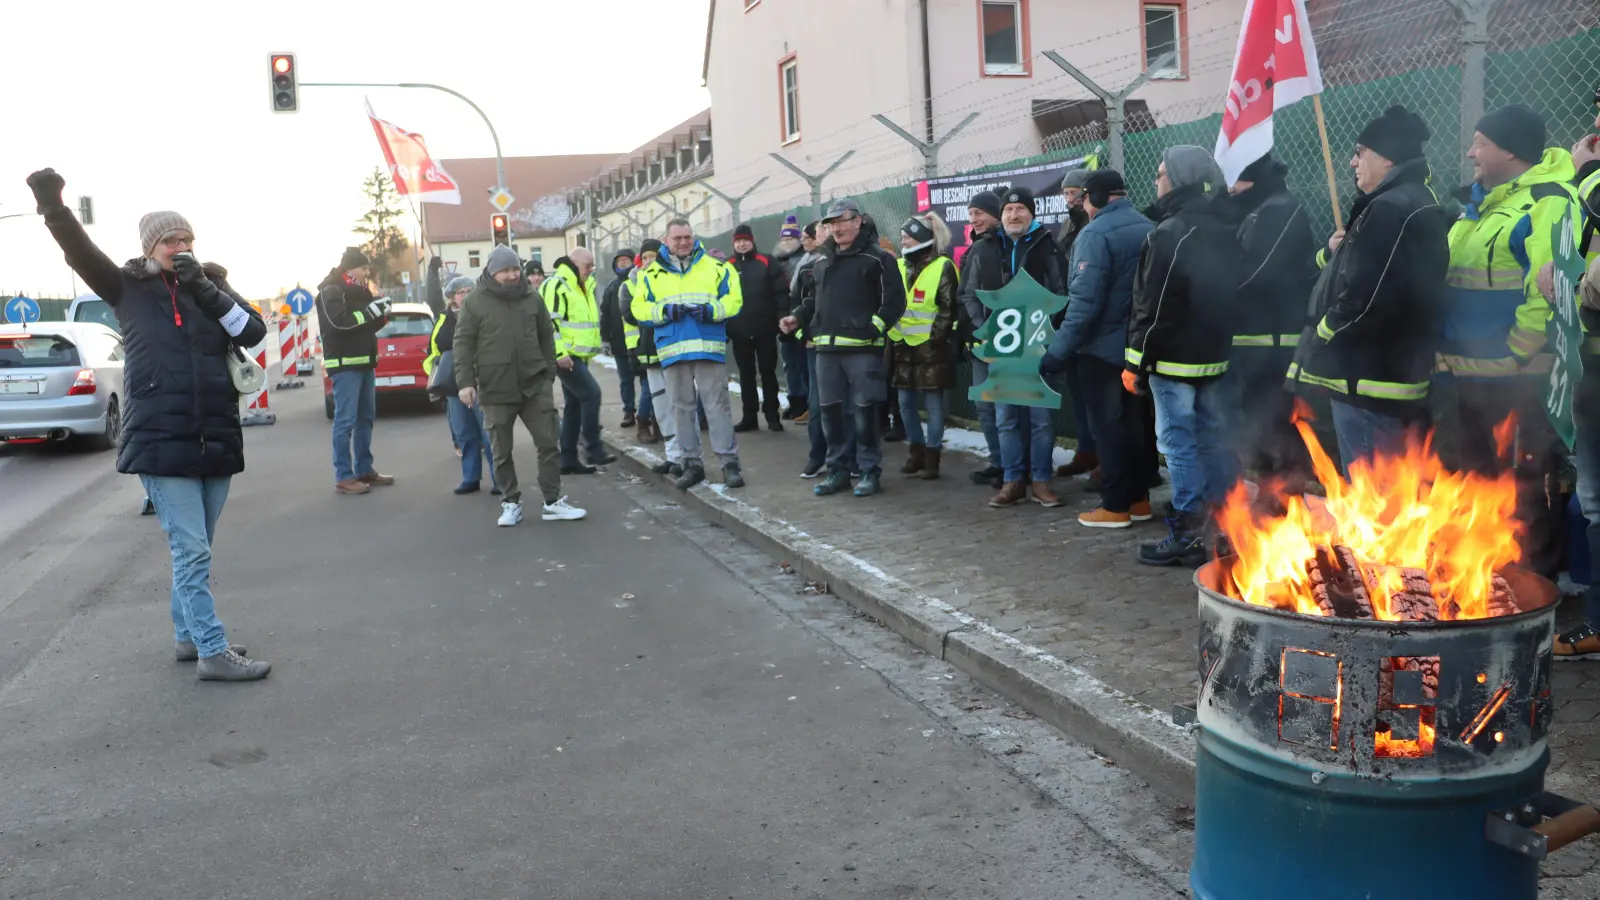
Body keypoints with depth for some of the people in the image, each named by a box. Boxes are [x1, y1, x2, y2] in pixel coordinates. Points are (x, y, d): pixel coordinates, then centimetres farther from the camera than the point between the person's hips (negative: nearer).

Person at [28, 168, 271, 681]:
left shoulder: (209, 285, 10)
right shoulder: (128, 288, 2)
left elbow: (254, 332, -2)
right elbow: (80, 252, -12)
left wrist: (204, 289, -11)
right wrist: (53, 207, -29)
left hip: (216, 440, 4)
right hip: (161, 442, -4)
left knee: (196, 551, 15)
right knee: (191, 551, -6)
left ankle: (188, 636, 28)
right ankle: (213, 652, -2)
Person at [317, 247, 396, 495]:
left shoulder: (359, 291, 19)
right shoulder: (331, 291, -8)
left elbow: (368, 325, 19)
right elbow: (339, 321, -24)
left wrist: (380, 314, 0)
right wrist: (370, 311, -22)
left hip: (364, 362, 9)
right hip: (344, 364, -9)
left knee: (366, 418, 12)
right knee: (345, 421, -10)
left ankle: (364, 470, 19)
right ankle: (343, 477, -9)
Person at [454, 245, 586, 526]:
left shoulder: (532, 297, 6)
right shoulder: (475, 302, -4)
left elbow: (546, 336, 14)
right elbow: (464, 343, -4)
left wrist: (550, 370, 12)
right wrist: (465, 381, -11)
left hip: (535, 385, 2)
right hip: (496, 390, -2)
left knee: (549, 443, 2)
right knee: (501, 452, 7)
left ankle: (552, 502, 11)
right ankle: (511, 503, 20)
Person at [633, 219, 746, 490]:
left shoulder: (715, 267, 6)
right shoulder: (652, 273, 9)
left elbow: (734, 299, 2)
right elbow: (639, 308, 5)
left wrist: (711, 310, -16)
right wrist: (664, 311, -13)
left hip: (709, 348, -2)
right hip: (673, 350, 2)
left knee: (717, 404, -2)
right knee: (681, 407, 8)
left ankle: (730, 461, 2)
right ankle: (692, 463, 17)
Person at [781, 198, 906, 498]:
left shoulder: (877, 258, -2)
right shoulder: (821, 262, 18)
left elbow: (894, 301, -6)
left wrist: (874, 328, -15)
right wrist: (797, 318, 11)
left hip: (862, 348, -6)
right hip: (826, 348, 6)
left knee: (865, 411, -2)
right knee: (829, 409, 8)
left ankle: (870, 472, 8)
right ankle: (837, 470, 19)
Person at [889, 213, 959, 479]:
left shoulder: (942, 267, -6)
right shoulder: (899, 266, 11)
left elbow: (949, 308, -9)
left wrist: (935, 337, -14)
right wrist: (890, 333, 6)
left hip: (930, 346, -6)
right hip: (902, 346, 6)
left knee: (933, 404, 0)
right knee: (906, 402, 9)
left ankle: (932, 456, 8)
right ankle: (916, 452, 22)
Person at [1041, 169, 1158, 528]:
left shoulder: (1095, 234, -17)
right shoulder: (1148, 228, 8)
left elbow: (1085, 301, -23)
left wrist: (1059, 350, -20)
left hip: (1104, 346, -7)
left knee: (1109, 426, 0)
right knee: (1137, 422, 14)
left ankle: (1115, 506, 5)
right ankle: (1139, 498, 22)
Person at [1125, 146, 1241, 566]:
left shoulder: (1170, 233, -15)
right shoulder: (1225, 232, 12)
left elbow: (1151, 307, -17)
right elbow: (1232, 294, 16)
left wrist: (1136, 363, -12)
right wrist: (1220, 343, 20)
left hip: (1174, 359, -8)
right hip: (1216, 355, 8)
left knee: (1179, 444, -3)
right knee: (1213, 440, 13)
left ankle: (1186, 537, 0)